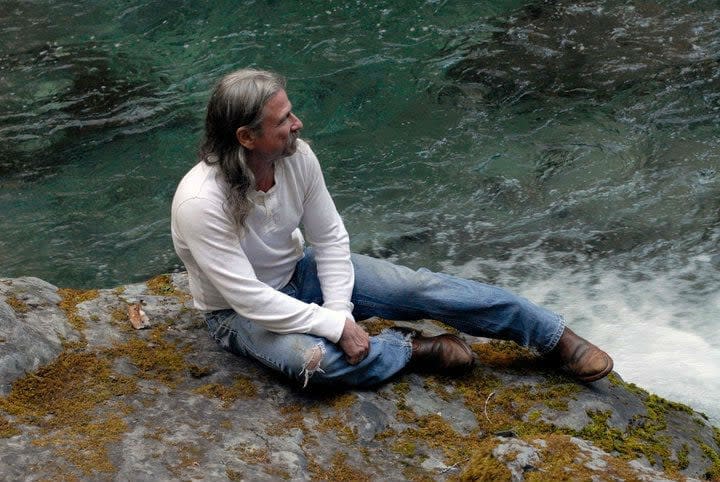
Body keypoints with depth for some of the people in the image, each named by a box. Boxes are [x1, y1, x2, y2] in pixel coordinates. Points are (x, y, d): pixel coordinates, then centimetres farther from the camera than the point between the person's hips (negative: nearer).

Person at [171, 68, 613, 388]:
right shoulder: (201, 202, -34)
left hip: (300, 273, 5)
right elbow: (251, 299, -32)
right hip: (241, 312, -5)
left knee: (421, 287, -10)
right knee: (315, 359, -37)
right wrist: (336, 326, -28)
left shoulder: (296, 156, -17)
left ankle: (557, 338, -1)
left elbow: (329, 237, -6)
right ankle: (414, 349, -9)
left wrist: (340, 310, -18)